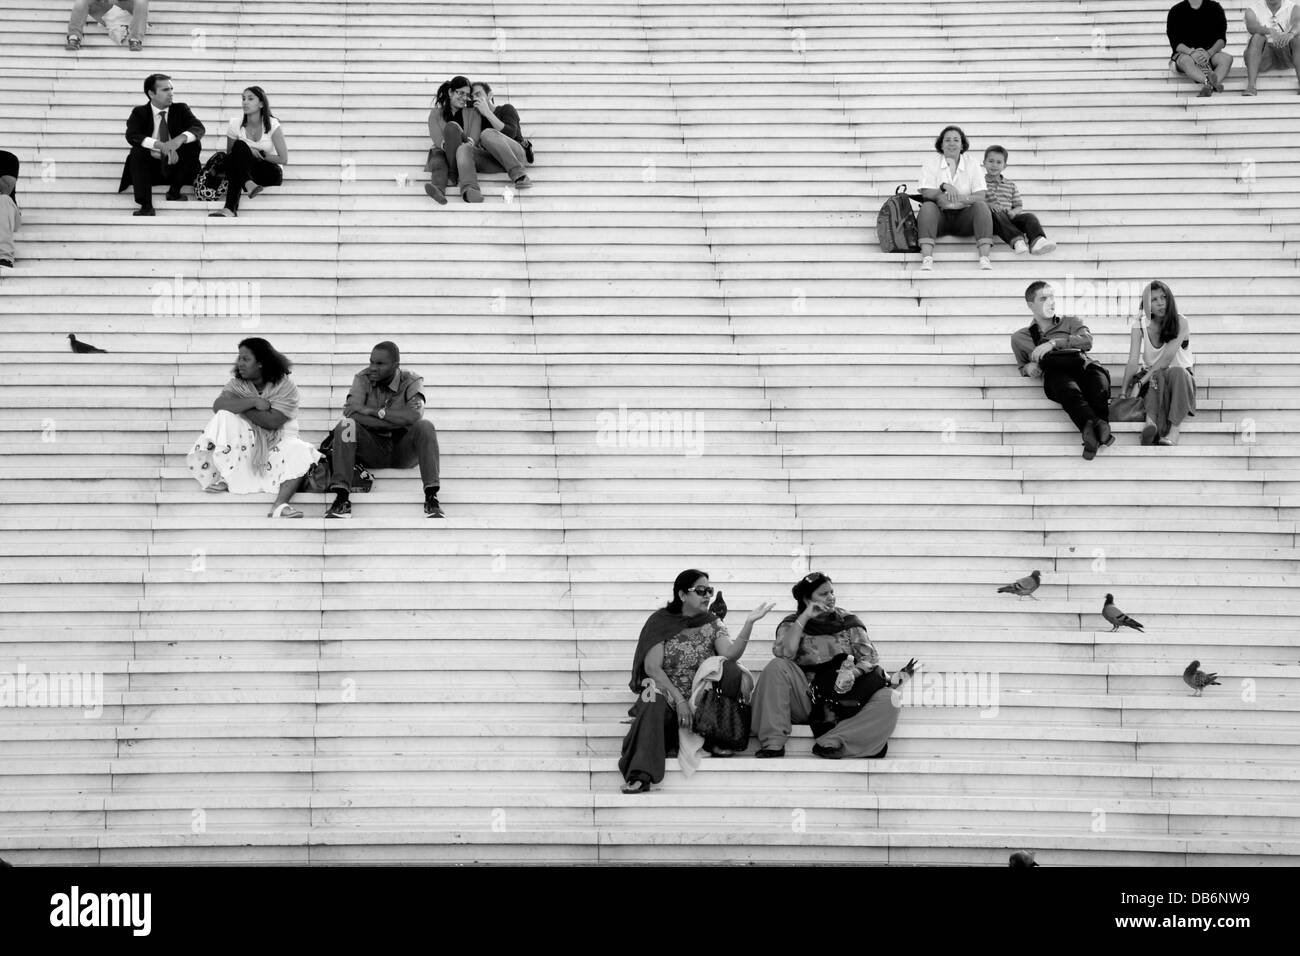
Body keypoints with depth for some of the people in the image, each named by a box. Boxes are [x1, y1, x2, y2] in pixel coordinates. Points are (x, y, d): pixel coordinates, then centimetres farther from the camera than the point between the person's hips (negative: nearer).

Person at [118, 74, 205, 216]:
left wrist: (181, 138, -35)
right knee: (137, 151, -30)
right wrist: (159, 145, -34)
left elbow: (199, 128, -12)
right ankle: (146, 206, -35)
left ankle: (174, 191, -12)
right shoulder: (140, 113, 0)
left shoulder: (181, 109, 4)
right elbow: (131, 135, -19)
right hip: (151, 168, -1)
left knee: (194, 143, -20)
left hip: (176, 166, 1)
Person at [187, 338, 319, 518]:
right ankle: (226, 479, -24)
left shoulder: (285, 386, -6)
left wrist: (238, 406, -14)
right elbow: (218, 405, -16)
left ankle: (279, 506, -48)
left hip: (277, 441, -2)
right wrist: (253, 402, -23)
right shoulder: (238, 384, 5)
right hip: (245, 441, 2)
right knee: (225, 417, -24)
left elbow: (272, 422, -19)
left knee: (299, 452, -33)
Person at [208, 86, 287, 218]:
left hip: (270, 173, -2)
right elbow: (229, 156, 5)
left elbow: (284, 160, -9)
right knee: (240, 145, -29)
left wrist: (259, 154, -14)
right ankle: (248, 184, -52)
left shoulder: (272, 125, -9)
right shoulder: (236, 124, -2)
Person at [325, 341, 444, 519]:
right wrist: (400, 420, -24)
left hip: (403, 452, -1)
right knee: (345, 426, -26)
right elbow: (352, 414, -21)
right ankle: (342, 499, -34)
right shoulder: (363, 379, -3)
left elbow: (415, 414, -27)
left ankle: (431, 498, -33)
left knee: (425, 427, -28)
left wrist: (371, 411, -27)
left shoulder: (411, 382, -6)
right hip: (372, 449, 1)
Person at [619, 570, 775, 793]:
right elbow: (652, 668, -10)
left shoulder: (712, 623, 10)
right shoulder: (661, 622, 0)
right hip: (667, 694, -3)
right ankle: (640, 776, -51)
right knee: (653, 706, -38)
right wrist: (680, 700, -20)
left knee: (730, 670, -23)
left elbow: (729, 655, -9)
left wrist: (749, 624, -23)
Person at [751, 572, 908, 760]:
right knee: (776, 667, -27)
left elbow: (870, 658, 3)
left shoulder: (848, 622, 11)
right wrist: (805, 617, -14)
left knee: (888, 700, -25)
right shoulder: (792, 624, 8)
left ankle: (831, 742, -34)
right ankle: (773, 743, -30)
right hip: (805, 699, -1)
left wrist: (853, 673, -19)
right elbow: (784, 653, -13)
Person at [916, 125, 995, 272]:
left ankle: (984, 258, -40)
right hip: (940, 217, -1)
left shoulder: (971, 164, 8)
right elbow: (926, 193, -6)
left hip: (964, 218, 1)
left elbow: (980, 197, -3)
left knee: (981, 205, -26)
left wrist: (962, 198, -23)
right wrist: (944, 187, -25)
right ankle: (927, 258, -46)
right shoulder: (930, 164, 6)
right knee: (927, 206, -31)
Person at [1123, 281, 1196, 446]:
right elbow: (1133, 361, -13)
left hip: (1179, 375, -1)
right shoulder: (1140, 324, -5)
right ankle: (1152, 423, -60)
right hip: (1152, 375, 1)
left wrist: (1141, 381, -30)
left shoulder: (1180, 323, -12)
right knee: (1158, 376, -35)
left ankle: (1173, 429, -49)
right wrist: (1124, 391, -26)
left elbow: (1167, 358, -23)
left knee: (1177, 372, -36)